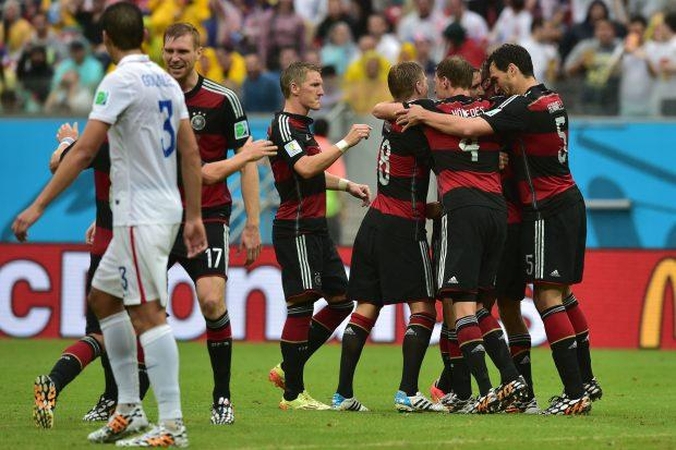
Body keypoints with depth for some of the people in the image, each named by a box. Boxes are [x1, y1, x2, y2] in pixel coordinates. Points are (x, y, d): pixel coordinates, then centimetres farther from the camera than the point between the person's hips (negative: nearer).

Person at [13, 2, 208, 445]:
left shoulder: (121, 80, -13)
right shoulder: (166, 80, 11)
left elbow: (84, 152, -18)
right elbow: (191, 153, 13)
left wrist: (38, 206, -16)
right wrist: (194, 217, 19)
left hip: (141, 217, -9)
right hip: (165, 209, 9)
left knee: (148, 313, -10)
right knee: (103, 297, 18)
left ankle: (172, 425, -13)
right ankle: (129, 409, 18)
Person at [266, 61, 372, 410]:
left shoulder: (300, 126, 20)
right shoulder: (283, 125, -11)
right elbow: (305, 168, -26)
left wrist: (347, 185, 27)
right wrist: (346, 142, -22)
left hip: (315, 228, 10)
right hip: (296, 228, -10)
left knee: (341, 300, 9)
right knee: (301, 306, -9)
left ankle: (287, 369, 16)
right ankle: (293, 394, -5)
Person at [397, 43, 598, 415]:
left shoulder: (524, 106, -16)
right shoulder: (552, 100, 12)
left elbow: (469, 128, -23)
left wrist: (424, 116, -11)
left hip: (547, 210, -9)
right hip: (568, 201, 9)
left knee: (547, 296, -10)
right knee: (561, 293, 16)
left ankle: (574, 394, -15)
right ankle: (586, 380, 22)